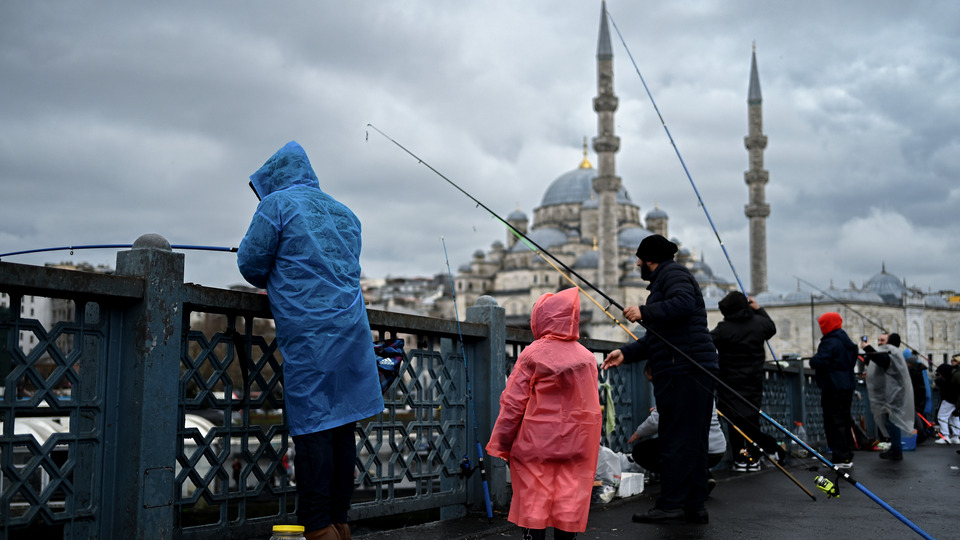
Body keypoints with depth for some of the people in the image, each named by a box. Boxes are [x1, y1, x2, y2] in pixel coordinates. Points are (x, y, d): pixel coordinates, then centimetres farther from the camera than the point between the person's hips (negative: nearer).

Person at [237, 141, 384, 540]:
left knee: (311, 425, -5)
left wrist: (271, 279, 22)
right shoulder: (345, 214, 21)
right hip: (351, 327, 7)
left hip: (308, 331, -6)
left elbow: (251, 264, 0)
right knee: (342, 425, 8)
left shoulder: (277, 204, 1)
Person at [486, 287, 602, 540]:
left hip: (537, 444, -3)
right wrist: (591, 446, 21)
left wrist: (501, 445, 1)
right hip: (576, 446, 4)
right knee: (569, 506, 7)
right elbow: (592, 407, 11)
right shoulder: (587, 357, 5)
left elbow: (513, 403, -7)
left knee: (533, 504, 3)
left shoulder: (533, 354, -8)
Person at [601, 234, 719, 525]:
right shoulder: (664, 279, 28)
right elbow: (658, 338, 29)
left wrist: (644, 312, -18)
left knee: (676, 438, -10)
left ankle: (671, 505, -8)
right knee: (692, 440, 10)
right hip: (698, 371, 11)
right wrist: (626, 353, 21)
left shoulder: (673, 273, -2)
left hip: (684, 370, -11)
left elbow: (684, 303, -24)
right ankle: (694, 505, 13)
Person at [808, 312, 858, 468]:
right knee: (845, 420, 15)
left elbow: (820, 362, -27)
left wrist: (812, 360, -4)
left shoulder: (829, 343, -17)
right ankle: (848, 456, 21)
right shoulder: (847, 342, 13)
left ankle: (841, 458, -6)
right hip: (847, 386, 9)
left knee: (835, 422, -5)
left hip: (833, 388, -9)